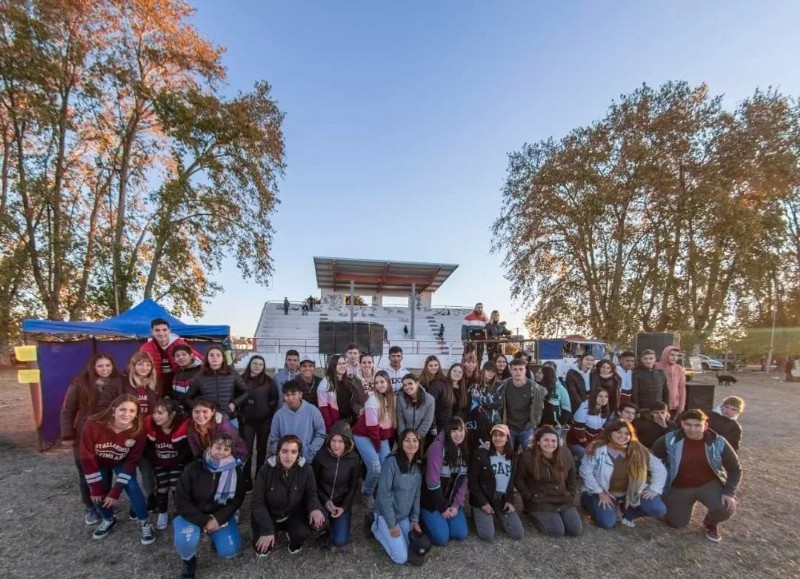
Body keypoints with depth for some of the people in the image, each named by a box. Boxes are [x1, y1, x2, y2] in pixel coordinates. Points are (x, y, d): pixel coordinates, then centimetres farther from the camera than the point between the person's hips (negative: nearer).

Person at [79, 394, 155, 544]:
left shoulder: (137, 431, -32)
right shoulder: (93, 425, -35)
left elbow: (132, 461, -22)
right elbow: (87, 457, -23)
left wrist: (116, 491, -23)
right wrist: (96, 487, -18)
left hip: (122, 463, -1)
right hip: (98, 463, 1)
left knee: (132, 488, -16)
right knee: (99, 493, -1)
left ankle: (144, 524, 2)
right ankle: (109, 520, 31)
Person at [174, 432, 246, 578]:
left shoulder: (236, 472, -14)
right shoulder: (192, 469, -19)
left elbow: (237, 500, -5)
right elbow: (181, 502, -16)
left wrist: (219, 519, -21)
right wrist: (204, 521, -23)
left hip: (220, 515, 2)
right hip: (192, 515, -2)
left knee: (229, 551, -14)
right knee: (186, 541, -32)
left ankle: (215, 536, 21)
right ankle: (188, 561, 5)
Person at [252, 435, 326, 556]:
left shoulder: (306, 470, -19)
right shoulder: (266, 470, -20)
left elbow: (311, 494, -6)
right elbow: (258, 502, -14)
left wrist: (315, 508, -30)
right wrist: (267, 530, -22)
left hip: (294, 514, 0)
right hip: (269, 514, 0)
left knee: (302, 533, -28)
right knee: (262, 548, -20)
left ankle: (295, 542, 10)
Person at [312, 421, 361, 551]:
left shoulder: (353, 459, -12)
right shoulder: (320, 456, -15)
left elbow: (353, 487, -3)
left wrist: (343, 507, -13)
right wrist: (325, 500, -14)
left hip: (342, 502, 1)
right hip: (322, 500, 0)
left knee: (340, 541, -8)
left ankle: (336, 524, 25)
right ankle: (324, 533, 6)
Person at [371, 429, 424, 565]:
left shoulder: (419, 465, -5)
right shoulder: (391, 462, -26)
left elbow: (416, 494, 5)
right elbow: (383, 494, -22)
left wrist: (415, 519, -1)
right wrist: (391, 524, -18)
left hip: (405, 515, 6)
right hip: (386, 514, -6)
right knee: (401, 558, -8)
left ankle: (383, 528, 24)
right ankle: (377, 527, 13)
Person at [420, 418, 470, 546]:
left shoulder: (464, 450, -2)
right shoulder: (438, 447, -25)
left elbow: (463, 480, 1)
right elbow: (432, 480, -24)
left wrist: (456, 505, -8)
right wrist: (443, 508, -15)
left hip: (451, 500, 6)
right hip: (431, 500, -6)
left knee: (461, 534, -2)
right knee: (441, 538, -12)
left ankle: (443, 519, 24)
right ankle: (424, 518, 16)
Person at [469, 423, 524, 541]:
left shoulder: (512, 457, 4)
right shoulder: (481, 454, -12)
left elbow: (513, 481, 12)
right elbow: (473, 482, -11)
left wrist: (510, 501, -2)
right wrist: (483, 503, -15)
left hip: (504, 500, 4)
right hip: (483, 500, -4)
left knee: (519, 534, -8)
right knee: (487, 535, -21)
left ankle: (499, 517, 19)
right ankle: (480, 516, 12)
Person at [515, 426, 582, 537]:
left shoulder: (565, 454, -6)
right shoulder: (527, 456, -19)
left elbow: (572, 478, 11)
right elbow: (518, 479, -8)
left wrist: (571, 495, 3)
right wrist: (530, 497, -11)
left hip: (564, 500, 5)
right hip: (540, 502, -4)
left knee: (577, 530, -4)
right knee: (557, 531, -17)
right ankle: (534, 515, 10)